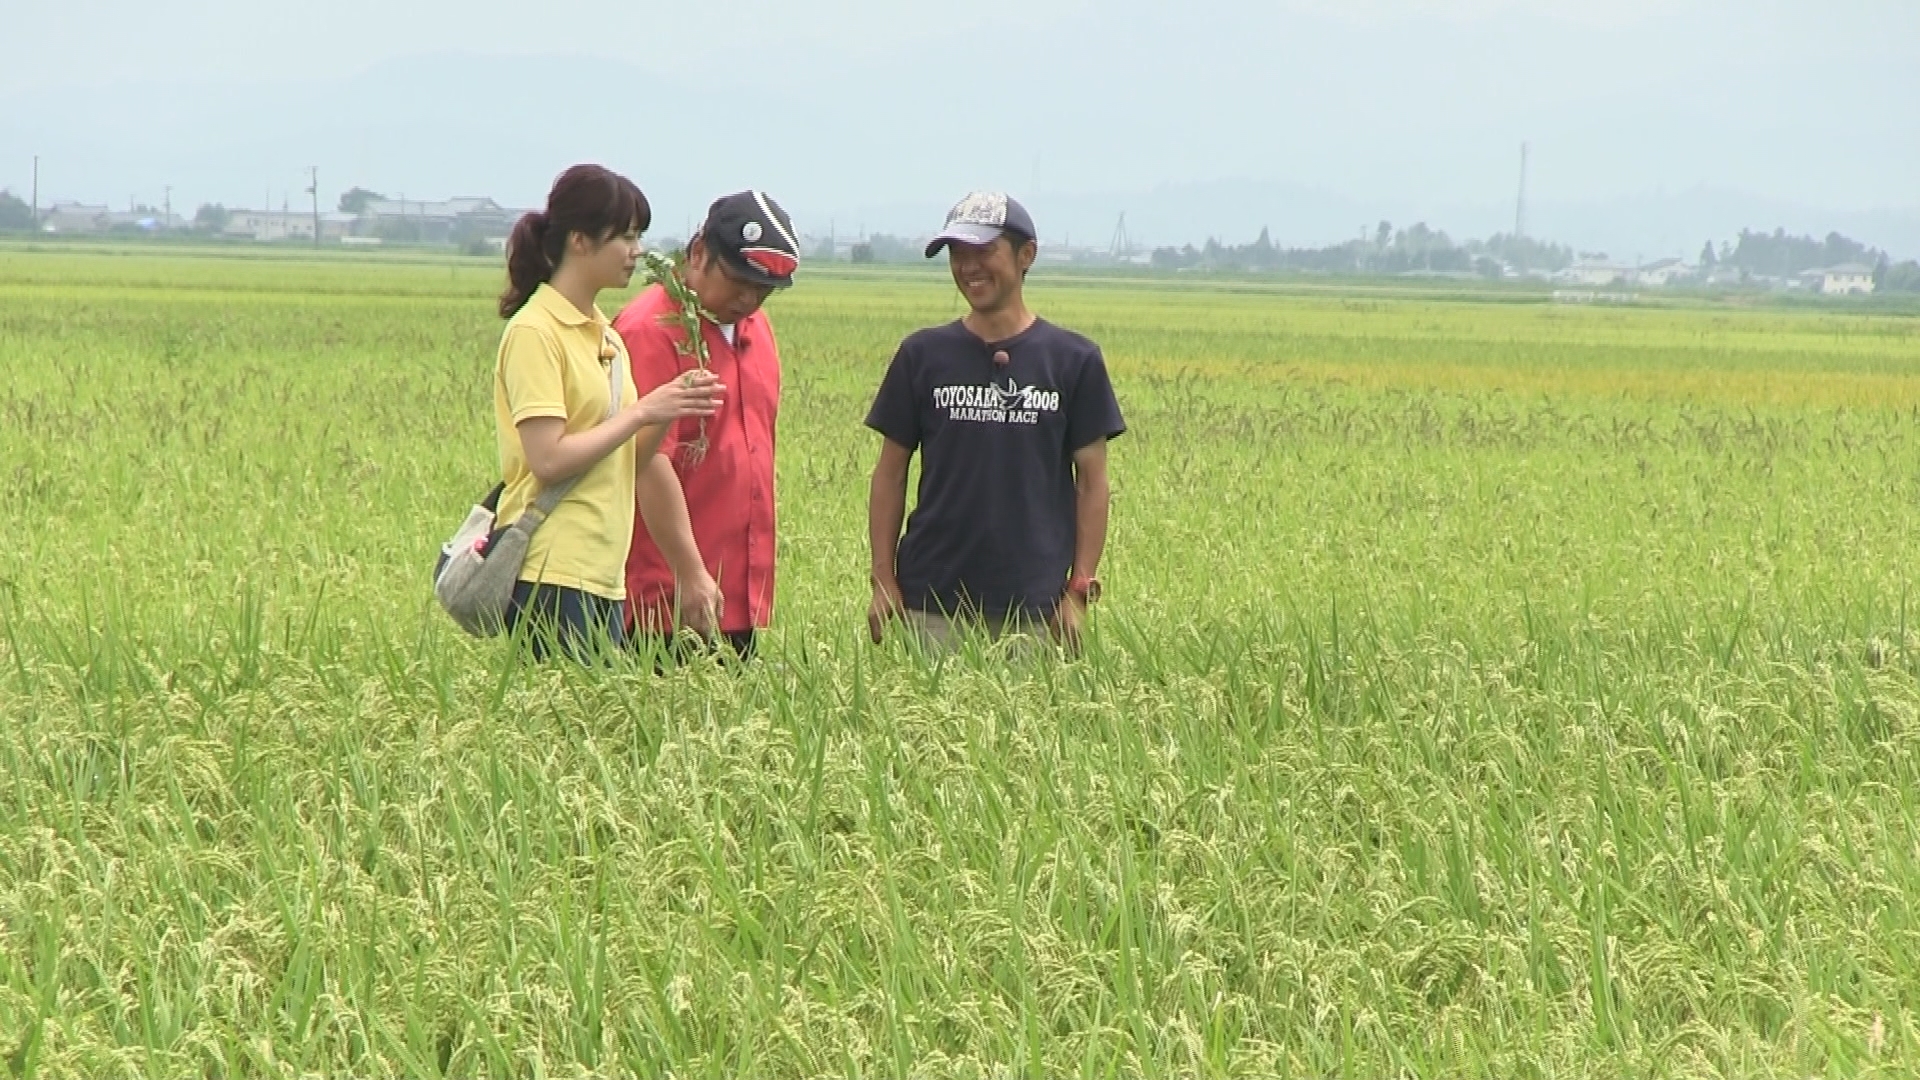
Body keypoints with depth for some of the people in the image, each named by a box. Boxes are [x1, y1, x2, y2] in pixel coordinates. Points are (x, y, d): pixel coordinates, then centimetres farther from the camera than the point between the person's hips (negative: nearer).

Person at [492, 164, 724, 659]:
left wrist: (672, 409, -2)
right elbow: (549, 461, -17)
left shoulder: (602, 334, 16)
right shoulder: (534, 332, -9)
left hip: (604, 575, 8)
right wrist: (643, 411, -14)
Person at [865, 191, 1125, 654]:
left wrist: (1080, 590, -2)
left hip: (1034, 603, -1)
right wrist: (883, 581, 2)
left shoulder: (1074, 360, 3)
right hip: (933, 600, 1)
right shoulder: (923, 355, 7)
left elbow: (1092, 481, 5)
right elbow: (890, 474, 10)